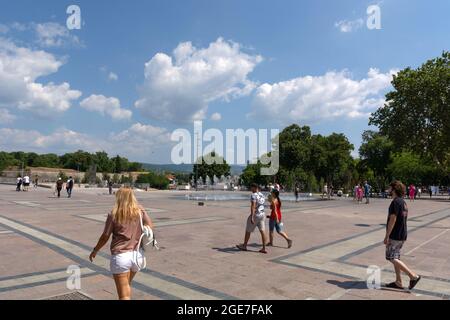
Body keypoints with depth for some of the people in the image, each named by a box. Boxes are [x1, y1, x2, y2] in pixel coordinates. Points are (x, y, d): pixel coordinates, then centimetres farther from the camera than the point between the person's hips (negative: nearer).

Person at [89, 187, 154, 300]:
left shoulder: (114, 214, -6)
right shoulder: (140, 211, 0)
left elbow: (105, 236, -2)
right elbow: (150, 226, -4)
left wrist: (95, 251, 13)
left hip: (120, 256, -4)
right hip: (138, 254, 4)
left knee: (124, 295, 5)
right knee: (127, 285, 29)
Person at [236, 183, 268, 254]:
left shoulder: (254, 195, -16)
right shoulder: (262, 195, 10)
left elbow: (253, 206, -24)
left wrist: (252, 217, -27)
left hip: (255, 215, -8)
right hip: (262, 215, 8)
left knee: (248, 231, 9)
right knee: (262, 231, 4)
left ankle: (244, 246, 23)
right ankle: (264, 248, 2)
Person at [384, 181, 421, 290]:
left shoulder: (396, 202, -18)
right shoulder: (403, 202, 12)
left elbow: (392, 220, -21)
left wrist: (387, 236, -17)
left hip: (395, 235, -10)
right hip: (402, 235, 10)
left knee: (391, 257, -3)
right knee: (395, 257, 14)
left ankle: (413, 276, -4)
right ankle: (398, 282, 18)